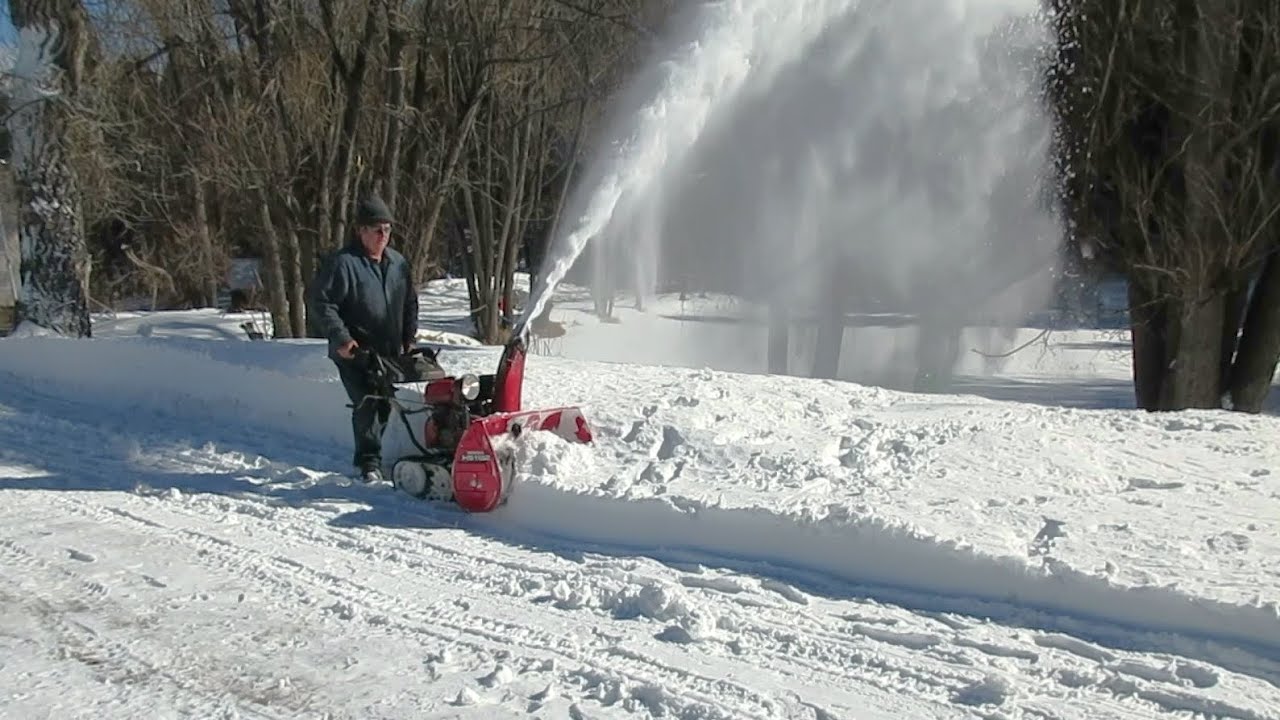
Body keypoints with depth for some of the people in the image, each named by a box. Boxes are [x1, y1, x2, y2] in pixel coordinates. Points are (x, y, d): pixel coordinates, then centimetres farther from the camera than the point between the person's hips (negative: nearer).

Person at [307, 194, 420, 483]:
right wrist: (340, 337, -17)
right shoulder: (342, 263, -12)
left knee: (387, 405, 11)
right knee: (367, 404, -13)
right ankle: (369, 463, -4)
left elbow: (410, 303, 20)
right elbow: (319, 301, -12)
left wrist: (409, 337, 12)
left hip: (390, 352, 6)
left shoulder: (397, 263, 10)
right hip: (354, 352, -6)